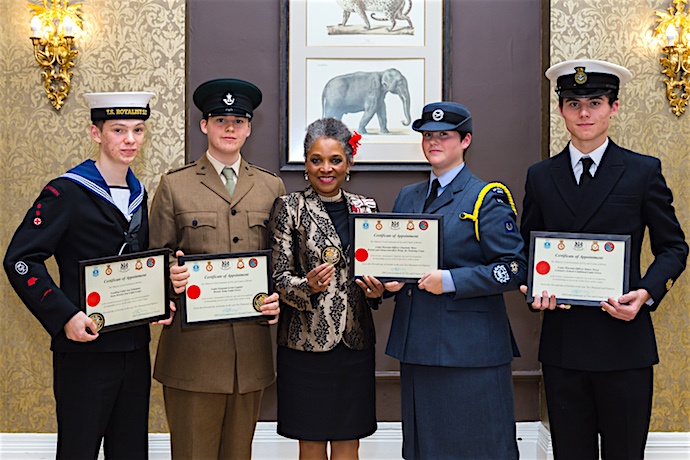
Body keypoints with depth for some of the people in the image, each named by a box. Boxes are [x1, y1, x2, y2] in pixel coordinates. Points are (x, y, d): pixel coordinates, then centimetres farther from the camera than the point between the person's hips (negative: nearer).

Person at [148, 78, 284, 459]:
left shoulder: (271, 186, 12)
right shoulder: (173, 185, 4)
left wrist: (277, 296, -5)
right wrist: (170, 275, -17)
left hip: (251, 350, 3)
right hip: (192, 347, -2)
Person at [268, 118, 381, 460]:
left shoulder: (366, 208, 10)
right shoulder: (290, 207, -2)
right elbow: (278, 278, -4)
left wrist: (375, 290, -5)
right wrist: (308, 286, -24)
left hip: (355, 341, 3)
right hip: (306, 341, -3)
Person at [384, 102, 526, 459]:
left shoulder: (487, 199, -4)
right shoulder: (406, 198, 15)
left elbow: (515, 269, -11)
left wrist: (449, 281, -19)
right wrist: (389, 280, 1)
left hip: (469, 349, -6)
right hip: (416, 346, 6)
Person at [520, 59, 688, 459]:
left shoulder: (644, 171, 2)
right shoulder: (541, 177, 9)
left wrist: (647, 293, -13)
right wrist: (534, 289, -5)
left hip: (624, 340, -2)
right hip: (562, 340, 2)